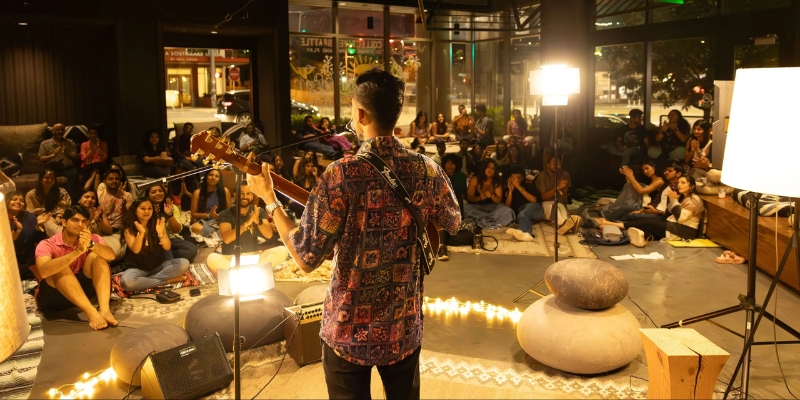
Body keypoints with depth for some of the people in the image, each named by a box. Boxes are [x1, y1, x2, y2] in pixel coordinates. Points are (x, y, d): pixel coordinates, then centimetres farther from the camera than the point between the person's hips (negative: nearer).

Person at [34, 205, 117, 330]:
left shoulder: (91, 239, 1)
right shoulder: (47, 244, -10)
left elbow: (111, 255, -19)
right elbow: (43, 271, -31)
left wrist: (91, 245, -38)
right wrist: (78, 251, -39)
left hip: (82, 287, 3)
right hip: (53, 295, -3)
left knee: (96, 255, -17)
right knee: (59, 267, -29)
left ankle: (104, 309, -35)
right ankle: (92, 313, -42)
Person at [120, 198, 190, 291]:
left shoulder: (157, 224, -2)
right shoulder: (129, 228, -7)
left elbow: (167, 247, -13)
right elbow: (135, 250, -20)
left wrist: (161, 233, -32)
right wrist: (141, 233, -35)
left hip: (159, 265, 2)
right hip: (137, 268, -2)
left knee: (184, 263, -21)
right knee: (127, 281, -37)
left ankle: (146, 280, -17)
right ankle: (169, 280, -22)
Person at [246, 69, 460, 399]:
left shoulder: (342, 174, -21)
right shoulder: (427, 170, -8)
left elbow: (307, 258, -17)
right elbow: (452, 224, 11)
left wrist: (269, 199, -9)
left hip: (350, 329, -3)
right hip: (405, 326, 4)